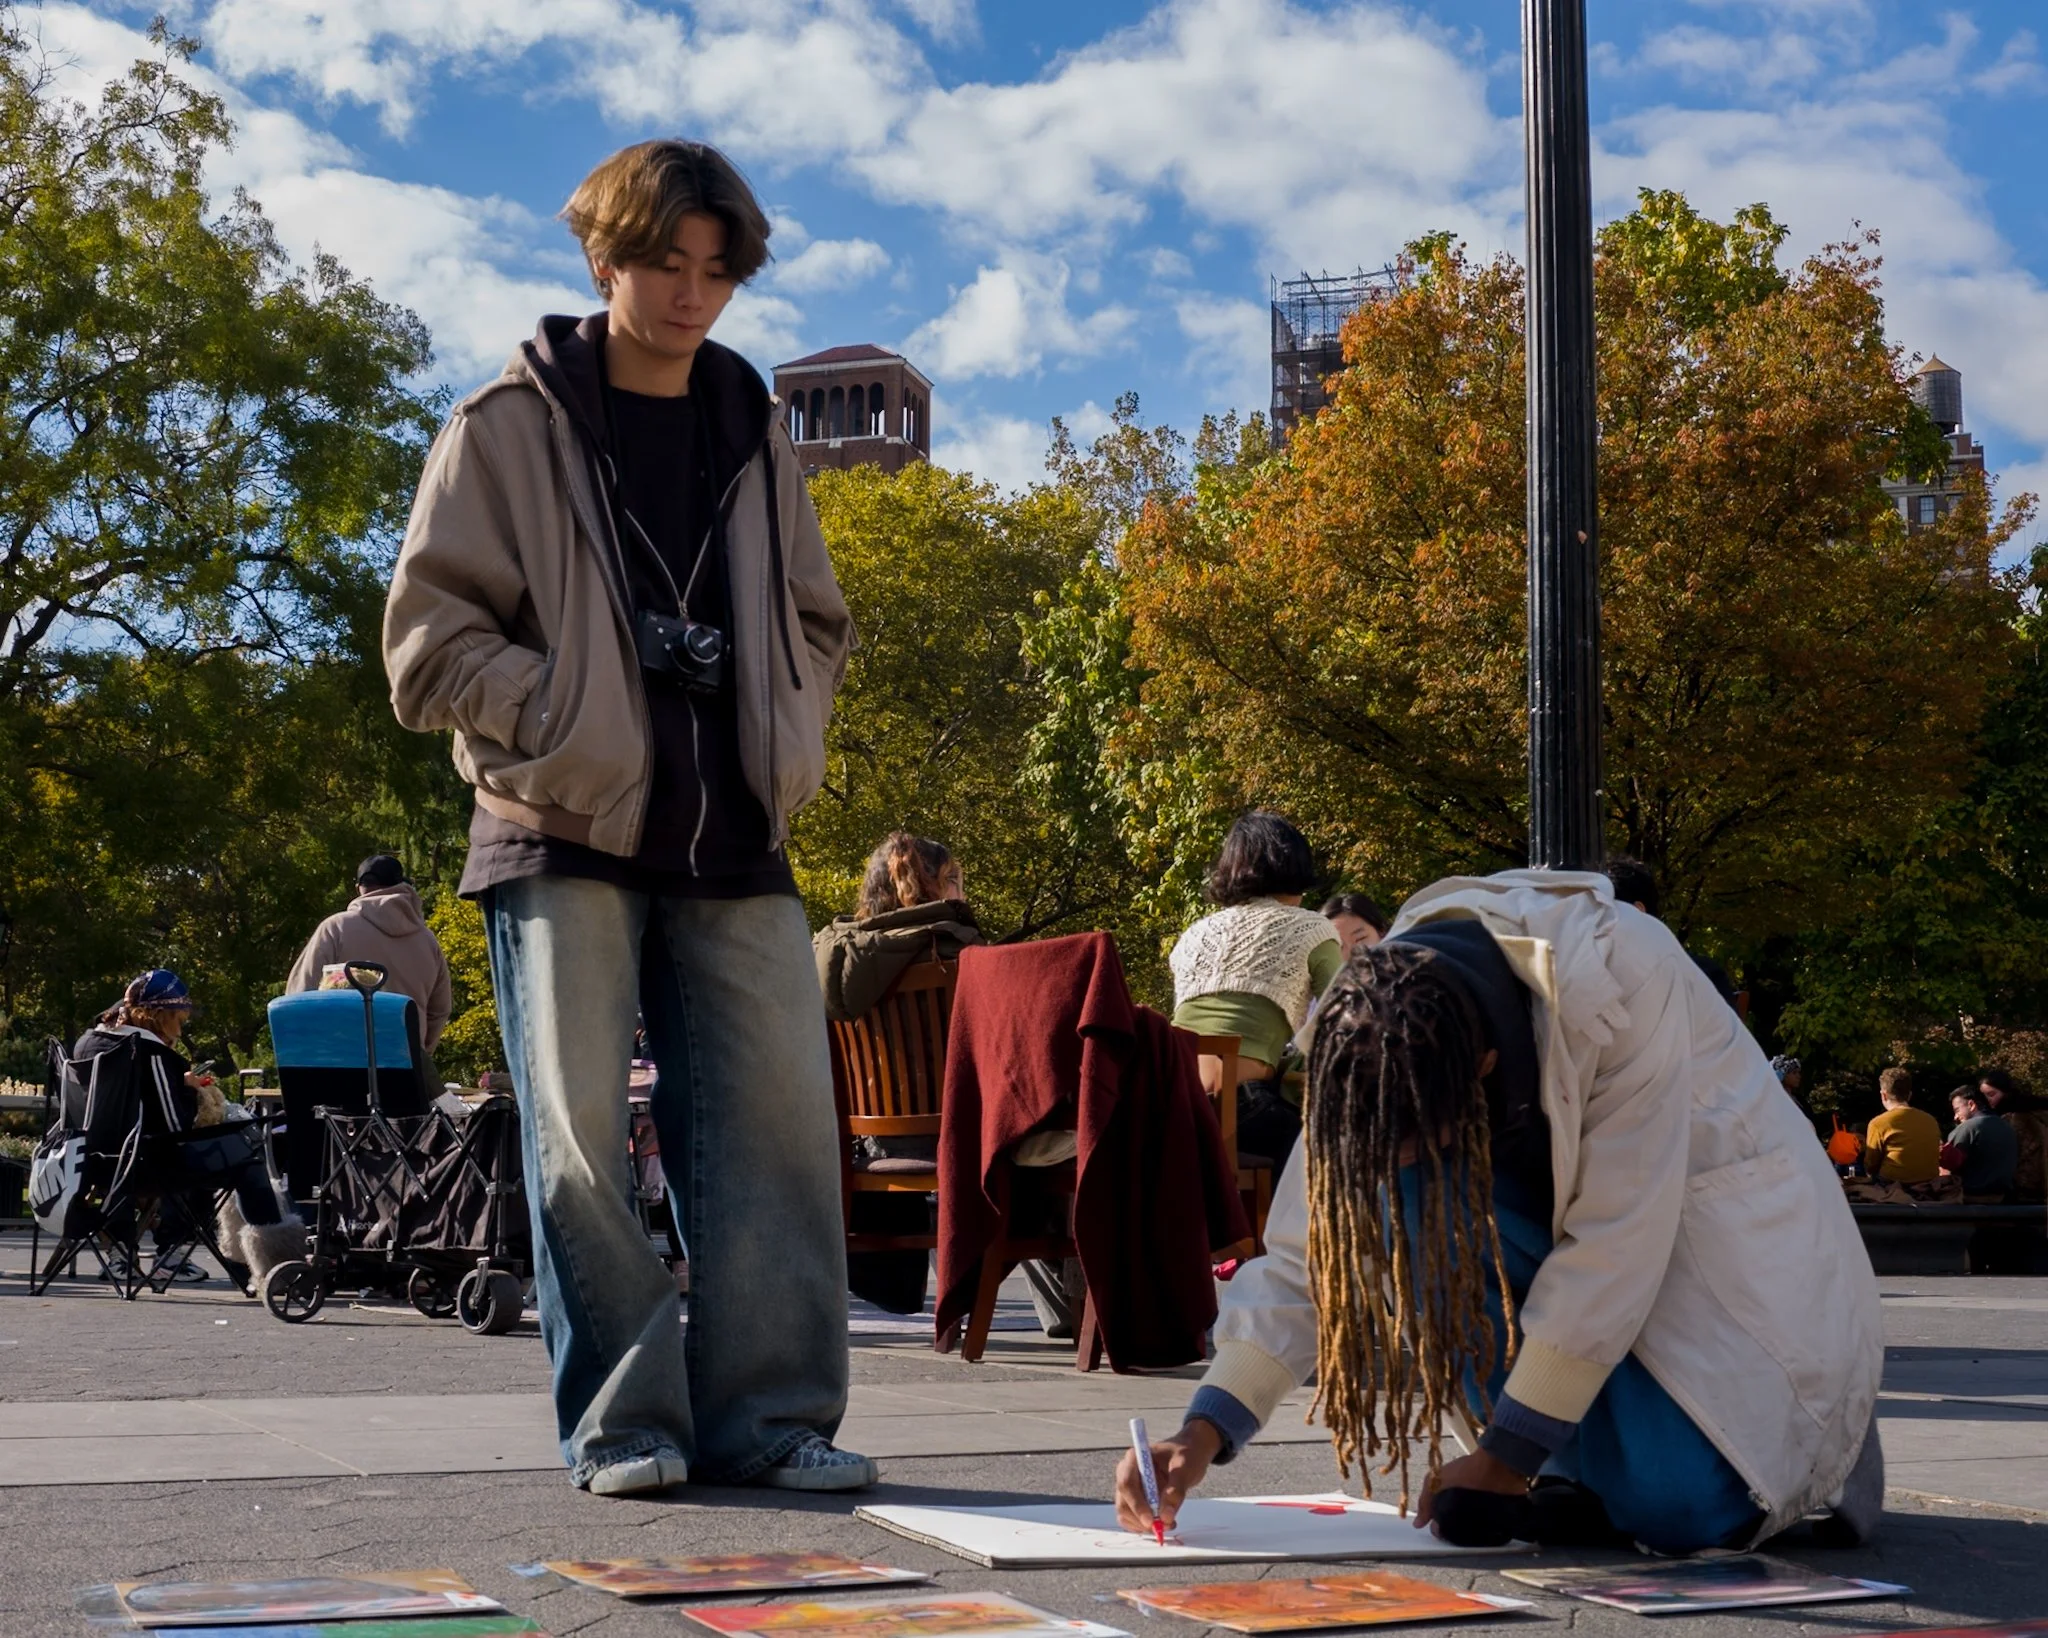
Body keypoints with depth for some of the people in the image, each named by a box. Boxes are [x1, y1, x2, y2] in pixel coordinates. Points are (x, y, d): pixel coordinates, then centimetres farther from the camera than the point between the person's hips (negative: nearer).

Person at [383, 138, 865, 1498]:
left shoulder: (754, 434, 17)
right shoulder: (510, 428, 4)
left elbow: (818, 624, 24)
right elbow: (430, 641, -1)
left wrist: (782, 736, 6)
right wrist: (571, 722, -10)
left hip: (735, 838, 4)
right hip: (567, 829, -4)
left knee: (781, 1114, -2)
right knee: (581, 1129, -6)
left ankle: (768, 1411, 5)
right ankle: (624, 1417, 3)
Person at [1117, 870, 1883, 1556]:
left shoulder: (1618, 986, -35)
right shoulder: (1386, 1030, -20)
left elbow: (1613, 1245, -31)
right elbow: (1308, 1247, -15)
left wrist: (1503, 1455, -25)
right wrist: (1204, 1432, -24)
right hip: (1564, 1207, 5)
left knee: (1682, 1502, -24)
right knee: (1415, 1200, -26)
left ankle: (1828, 1428, 10)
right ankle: (1575, 1475, -11)